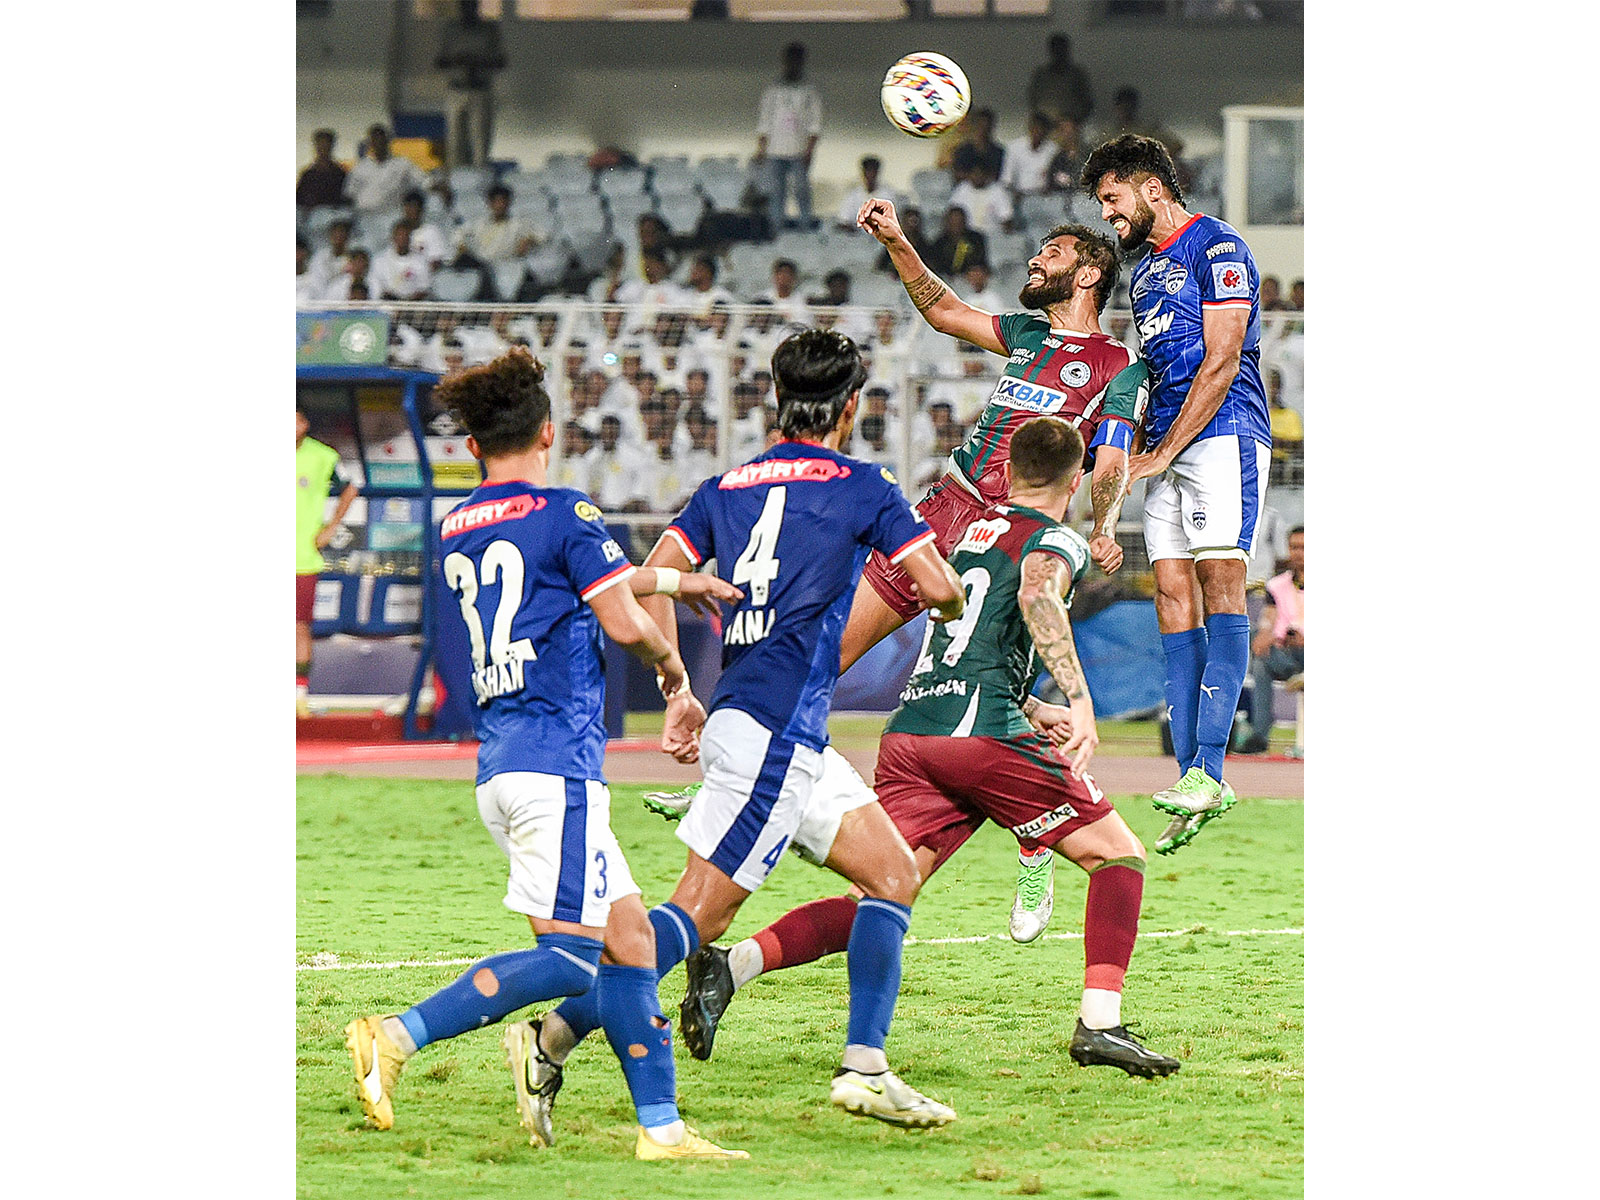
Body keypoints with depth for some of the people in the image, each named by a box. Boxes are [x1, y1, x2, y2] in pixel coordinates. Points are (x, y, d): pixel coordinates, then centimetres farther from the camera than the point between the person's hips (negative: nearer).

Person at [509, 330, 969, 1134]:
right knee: (698, 911, -10)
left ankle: (864, 1068, 6)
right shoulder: (861, 486, 0)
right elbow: (937, 588, -6)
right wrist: (949, 606, 19)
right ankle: (554, 1042, -18)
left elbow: (652, 581, 6)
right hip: (777, 728, -8)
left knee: (893, 875, 13)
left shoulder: (727, 487, 16)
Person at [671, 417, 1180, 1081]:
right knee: (1119, 854, 8)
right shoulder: (1057, 542, 4)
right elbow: (1038, 596, -20)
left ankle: (732, 965, -23)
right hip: (985, 734, -7)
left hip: (908, 733, 7)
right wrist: (1079, 705, -28)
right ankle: (1099, 1022, -5)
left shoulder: (973, 528, 28)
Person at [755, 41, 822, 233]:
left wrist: (810, 150, -8)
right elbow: (763, 123, 14)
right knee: (777, 192, 1)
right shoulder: (773, 91, 12)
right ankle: (776, 229, 4)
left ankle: (806, 228, -3)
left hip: (799, 152, -2)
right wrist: (760, 149, 6)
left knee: (802, 192, -6)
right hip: (776, 151, 2)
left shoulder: (809, 93, 7)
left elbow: (815, 124, 3)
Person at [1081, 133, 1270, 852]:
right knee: (1173, 589, -1)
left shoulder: (1216, 248, -5)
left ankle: (1209, 769, -25)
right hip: (1167, 448, 9)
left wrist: (1162, 451, -12)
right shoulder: (1145, 273, 23)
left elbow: (1219, 364, -12)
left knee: (1218, 578, -16)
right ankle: (1192, 780, -5)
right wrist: (1129, 451, 11)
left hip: (1222, 435, -9)